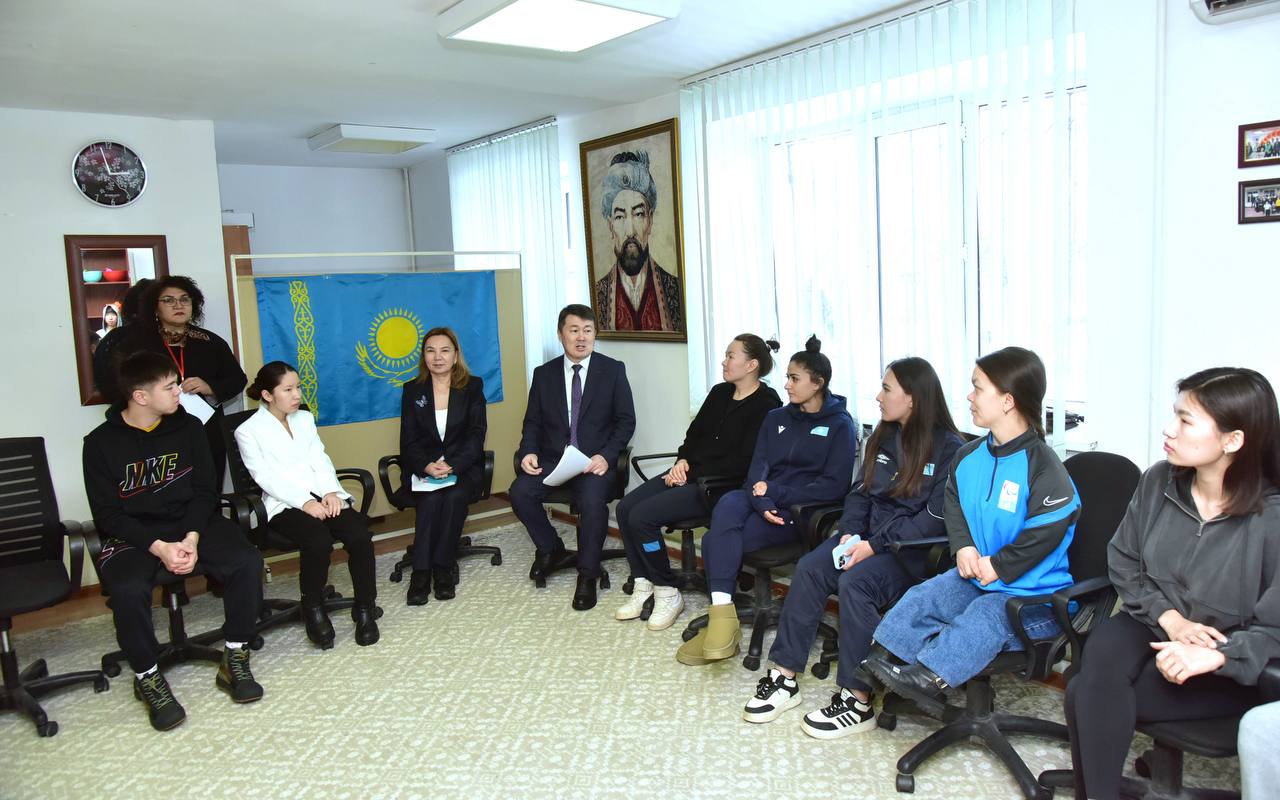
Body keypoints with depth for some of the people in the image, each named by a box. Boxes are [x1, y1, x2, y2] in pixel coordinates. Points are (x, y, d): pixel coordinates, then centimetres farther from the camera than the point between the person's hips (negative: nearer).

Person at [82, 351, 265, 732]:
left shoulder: (188, 427, 4)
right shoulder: (101, 442, -4)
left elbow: (204, 492, 4)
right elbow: (107, 514, -7)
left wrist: (192, 538, -14)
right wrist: (158, 547, -21)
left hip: (190, 523, 2)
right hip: (132, 533, -2)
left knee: (247, 561, -24)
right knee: (128, 589, -33)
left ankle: (235, 660, -7)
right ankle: (147, 677, -8)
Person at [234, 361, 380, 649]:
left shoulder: (305, 419, 21)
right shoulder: (248, 431, 4)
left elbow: (320, 460, 12)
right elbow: (266, 477, -7)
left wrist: (330, 491, -8)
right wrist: (305, 502, -19)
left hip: (322, 496, 4)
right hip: (285, 504, -4)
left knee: (360, 535, -25)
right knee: (319, 541, -34)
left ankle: (365, 608, -10)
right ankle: (313, 609, -8)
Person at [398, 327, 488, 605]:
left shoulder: (473, 386, 5)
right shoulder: (412, 390, 9)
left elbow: (476, 434, -4)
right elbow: (408, 441, 2)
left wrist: (452, 466, -22)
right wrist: (427, 466, -20)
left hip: (463, 467, -1)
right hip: (423, 470, 1)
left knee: (455, 496, -33)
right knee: (431, 498, -32)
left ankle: (441, 568, -23)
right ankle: (421, 572, -27)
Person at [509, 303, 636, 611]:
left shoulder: (613, 370, 2)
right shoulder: (544, 374, 9)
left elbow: (626, 421, 0)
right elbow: (533, 422, 11)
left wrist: (606, 456, -15)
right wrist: (528, 452, -10)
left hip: (595, 459, -3)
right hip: (552, 458, 3)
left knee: (592, 501, -32)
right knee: (520, 492, -22)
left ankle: (587, 576, -10)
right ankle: (550, 549, 7)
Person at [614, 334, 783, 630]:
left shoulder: (765, 406, -10)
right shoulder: (719, 392, 15)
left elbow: (744, 462, -16)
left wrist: (692, 473, -14)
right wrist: (682, 461, -2)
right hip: (689, 473, 8)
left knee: (642, 517, -22)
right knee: (625, 507, -10)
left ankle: (667, 594, -4)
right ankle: (644, 586, 2)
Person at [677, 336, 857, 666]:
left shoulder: (840, 424, 3)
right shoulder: (776, 418, 18)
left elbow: (835, 485, -7)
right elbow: (757, 468, 7)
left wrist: (776, 493, -14)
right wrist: (762, 501, -15)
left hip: (802, 510, -5)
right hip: (765, 502, 5)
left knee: (715, 539, -26)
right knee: (727, 505, -32)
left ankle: (721, 620, -10)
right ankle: (722, 616, -34)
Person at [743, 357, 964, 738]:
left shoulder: (949, 447, -9)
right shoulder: (883, 438, 13)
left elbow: (937, 517, -16)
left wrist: (876, 545, -20)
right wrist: (851, 533, -4)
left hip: (913, 549, -7)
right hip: (869, 536, 7)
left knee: (854, 582, -31)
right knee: (809, 569, -17)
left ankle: (857, 700, -20)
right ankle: (784, 678, -12)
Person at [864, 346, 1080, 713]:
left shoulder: (1043, 467, -18)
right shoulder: (970, 456, 6)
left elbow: (1046, 532, -22)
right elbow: (953, 501, 17)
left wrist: (998, 567, -18)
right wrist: (964, 546, 0)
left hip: (1035, 594, -7)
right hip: (979, 576, 7)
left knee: (984, 616, -31)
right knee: (921, 597, -10)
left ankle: (927, 678, -35)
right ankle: (883, 662, -16)